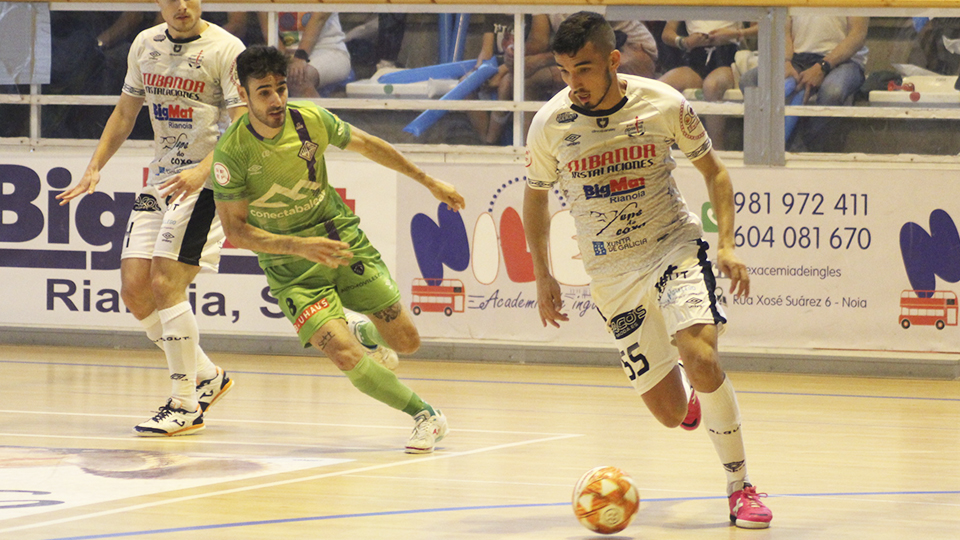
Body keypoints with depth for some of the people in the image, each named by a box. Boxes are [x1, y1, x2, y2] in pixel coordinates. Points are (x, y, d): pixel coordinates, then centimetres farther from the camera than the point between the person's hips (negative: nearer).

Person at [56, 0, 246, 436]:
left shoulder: (225, 49, -10)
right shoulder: (145, 45, 10)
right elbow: (125, 112, 22)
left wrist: (202, 170, -30)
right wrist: (95, 167, 14)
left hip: (206, 183, -7)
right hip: (159, 182, 7)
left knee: (165, 283, -17)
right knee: (134, 290, 1)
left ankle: (185, 406, -7)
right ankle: (207, 377, 19)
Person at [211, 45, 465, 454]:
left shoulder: (311, 120, -11)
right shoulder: (232, 153, -19)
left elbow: (367, 145, 8)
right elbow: (235, 230, -16)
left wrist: (430, 182, 15)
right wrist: (301, 247, -28)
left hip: (343, 240, 3)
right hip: (290, 269, -3)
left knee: (406, 342, 0)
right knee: (346, 357, -21)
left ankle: (363, 330, 36)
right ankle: (424, 415, 0)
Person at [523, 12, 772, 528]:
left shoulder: (664, 104, -11)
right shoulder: (549, 124, -9)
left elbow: (713, 169, 4)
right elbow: (535, 195, 10)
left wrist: (727, 245, -6)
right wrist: (542, 275, 8)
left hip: (674, 245, -1)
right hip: (612, 271, 1)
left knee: (699, 356, -28)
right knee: (669, 413, -2)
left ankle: (740, 486, -12)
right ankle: (688, 396, 39)